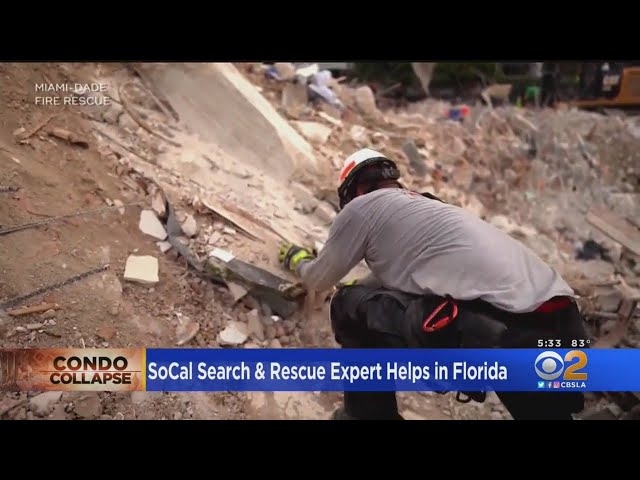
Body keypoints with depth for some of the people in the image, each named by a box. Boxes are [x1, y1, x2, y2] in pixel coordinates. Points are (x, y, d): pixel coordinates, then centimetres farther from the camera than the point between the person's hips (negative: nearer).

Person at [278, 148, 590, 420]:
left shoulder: (362, 205, 11)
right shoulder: (428, 206, 33)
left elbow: (320, 279, 25)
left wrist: (297, 260, 47)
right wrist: (350, 283, 64)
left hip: (488, 325, -8)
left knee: (351, 306, 8)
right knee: (545, 410, 30)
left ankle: (369, 412, 21)